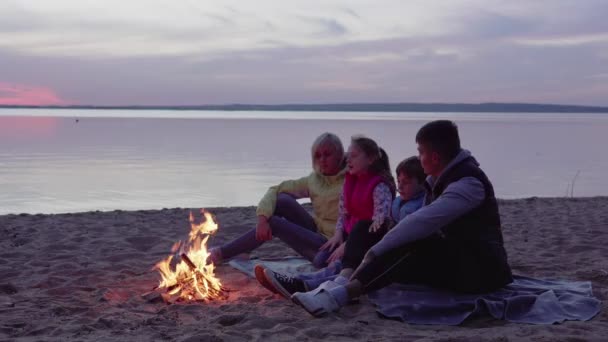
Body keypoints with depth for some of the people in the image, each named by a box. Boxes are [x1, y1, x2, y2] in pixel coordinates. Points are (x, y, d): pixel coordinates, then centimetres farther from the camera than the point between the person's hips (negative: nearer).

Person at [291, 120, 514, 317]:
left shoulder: (468, 183, -21)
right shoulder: (441, 178, 10)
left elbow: (421, 222, -30)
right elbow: (424, 224, 8)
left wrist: (376, 251, -27)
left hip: (482, 271, -9)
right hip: (455, 263, 9)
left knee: (416, 245, -29)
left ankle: (344, 293, -42)